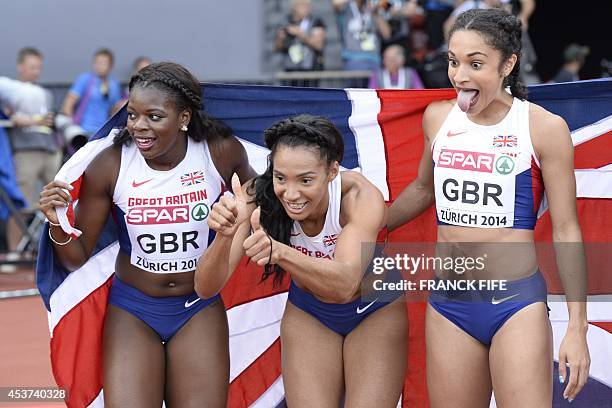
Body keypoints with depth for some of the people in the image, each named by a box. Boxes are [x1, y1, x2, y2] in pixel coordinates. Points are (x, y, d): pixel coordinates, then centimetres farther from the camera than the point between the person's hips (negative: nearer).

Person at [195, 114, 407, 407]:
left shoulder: (360, 196, -32)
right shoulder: (258, 197, -27)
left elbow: (345, 285, -47)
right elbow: (206, 288, -31)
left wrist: (280, 252, -64)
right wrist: (225, 235, -52)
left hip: (375, 311, -2)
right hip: (307, 314, 2)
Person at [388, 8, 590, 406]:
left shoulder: (544, 127, -6)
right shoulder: (438, 118, 6)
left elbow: (566, 231, -3)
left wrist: (578, 328, -5)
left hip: (515, 302, -4)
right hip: (448, 303, 4)